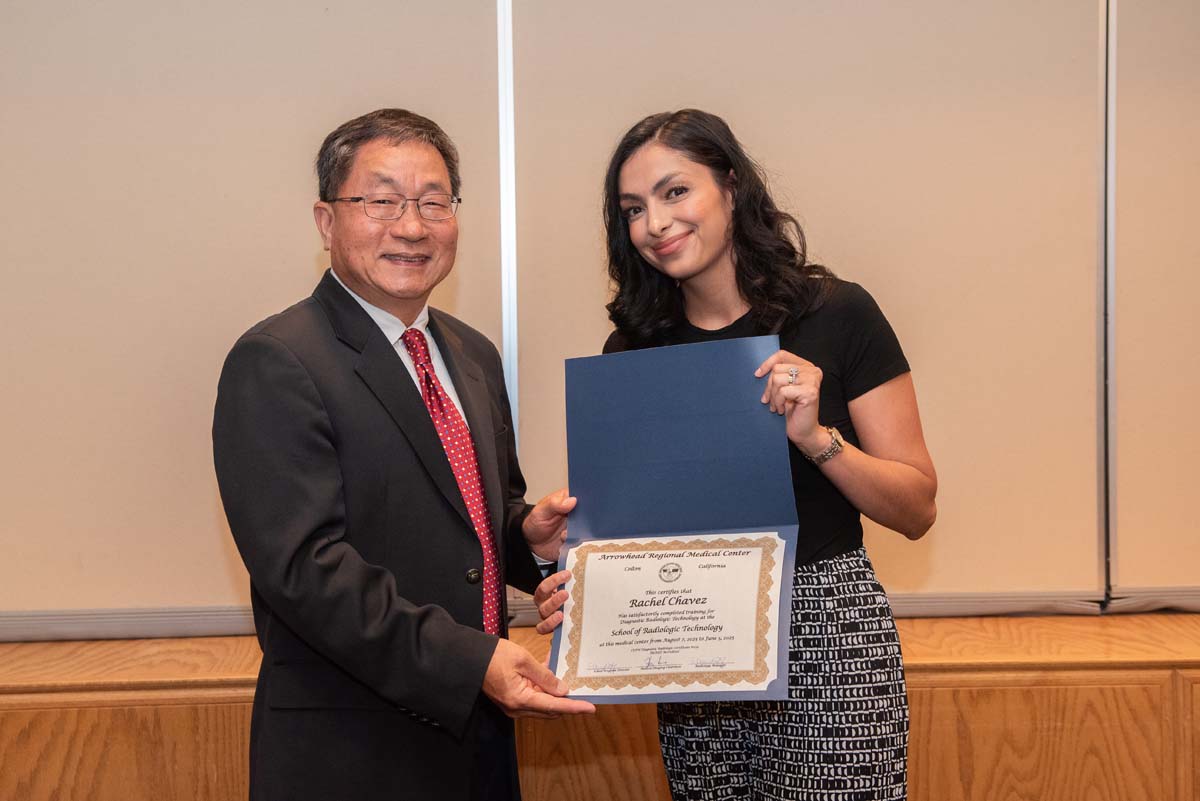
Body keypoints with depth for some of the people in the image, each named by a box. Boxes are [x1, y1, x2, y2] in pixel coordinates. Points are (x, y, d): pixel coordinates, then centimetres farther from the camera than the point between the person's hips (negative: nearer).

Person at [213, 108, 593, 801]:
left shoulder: (475, 356, 11)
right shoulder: (275, 365, -14)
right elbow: (304, 564, -22)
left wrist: (530, 535, -1)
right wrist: (471, 661, -28)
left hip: (477, 730, 7)